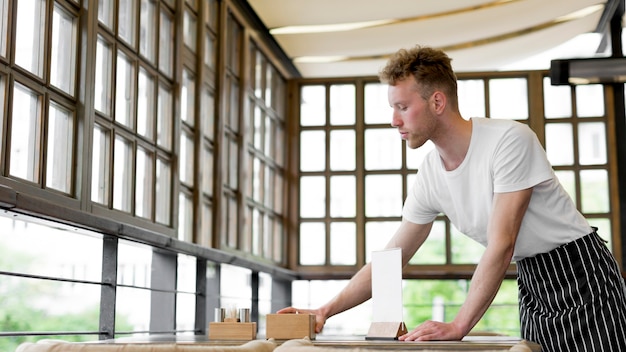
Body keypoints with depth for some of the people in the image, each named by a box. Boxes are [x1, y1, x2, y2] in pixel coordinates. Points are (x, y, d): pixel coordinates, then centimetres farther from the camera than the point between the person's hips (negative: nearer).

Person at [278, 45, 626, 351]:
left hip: (580, 274, -6)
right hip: (533, 286, 6)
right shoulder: (429, 177, -3)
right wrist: (327, 310, -7)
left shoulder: (510, 139, -24)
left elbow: (501, 246, -27)